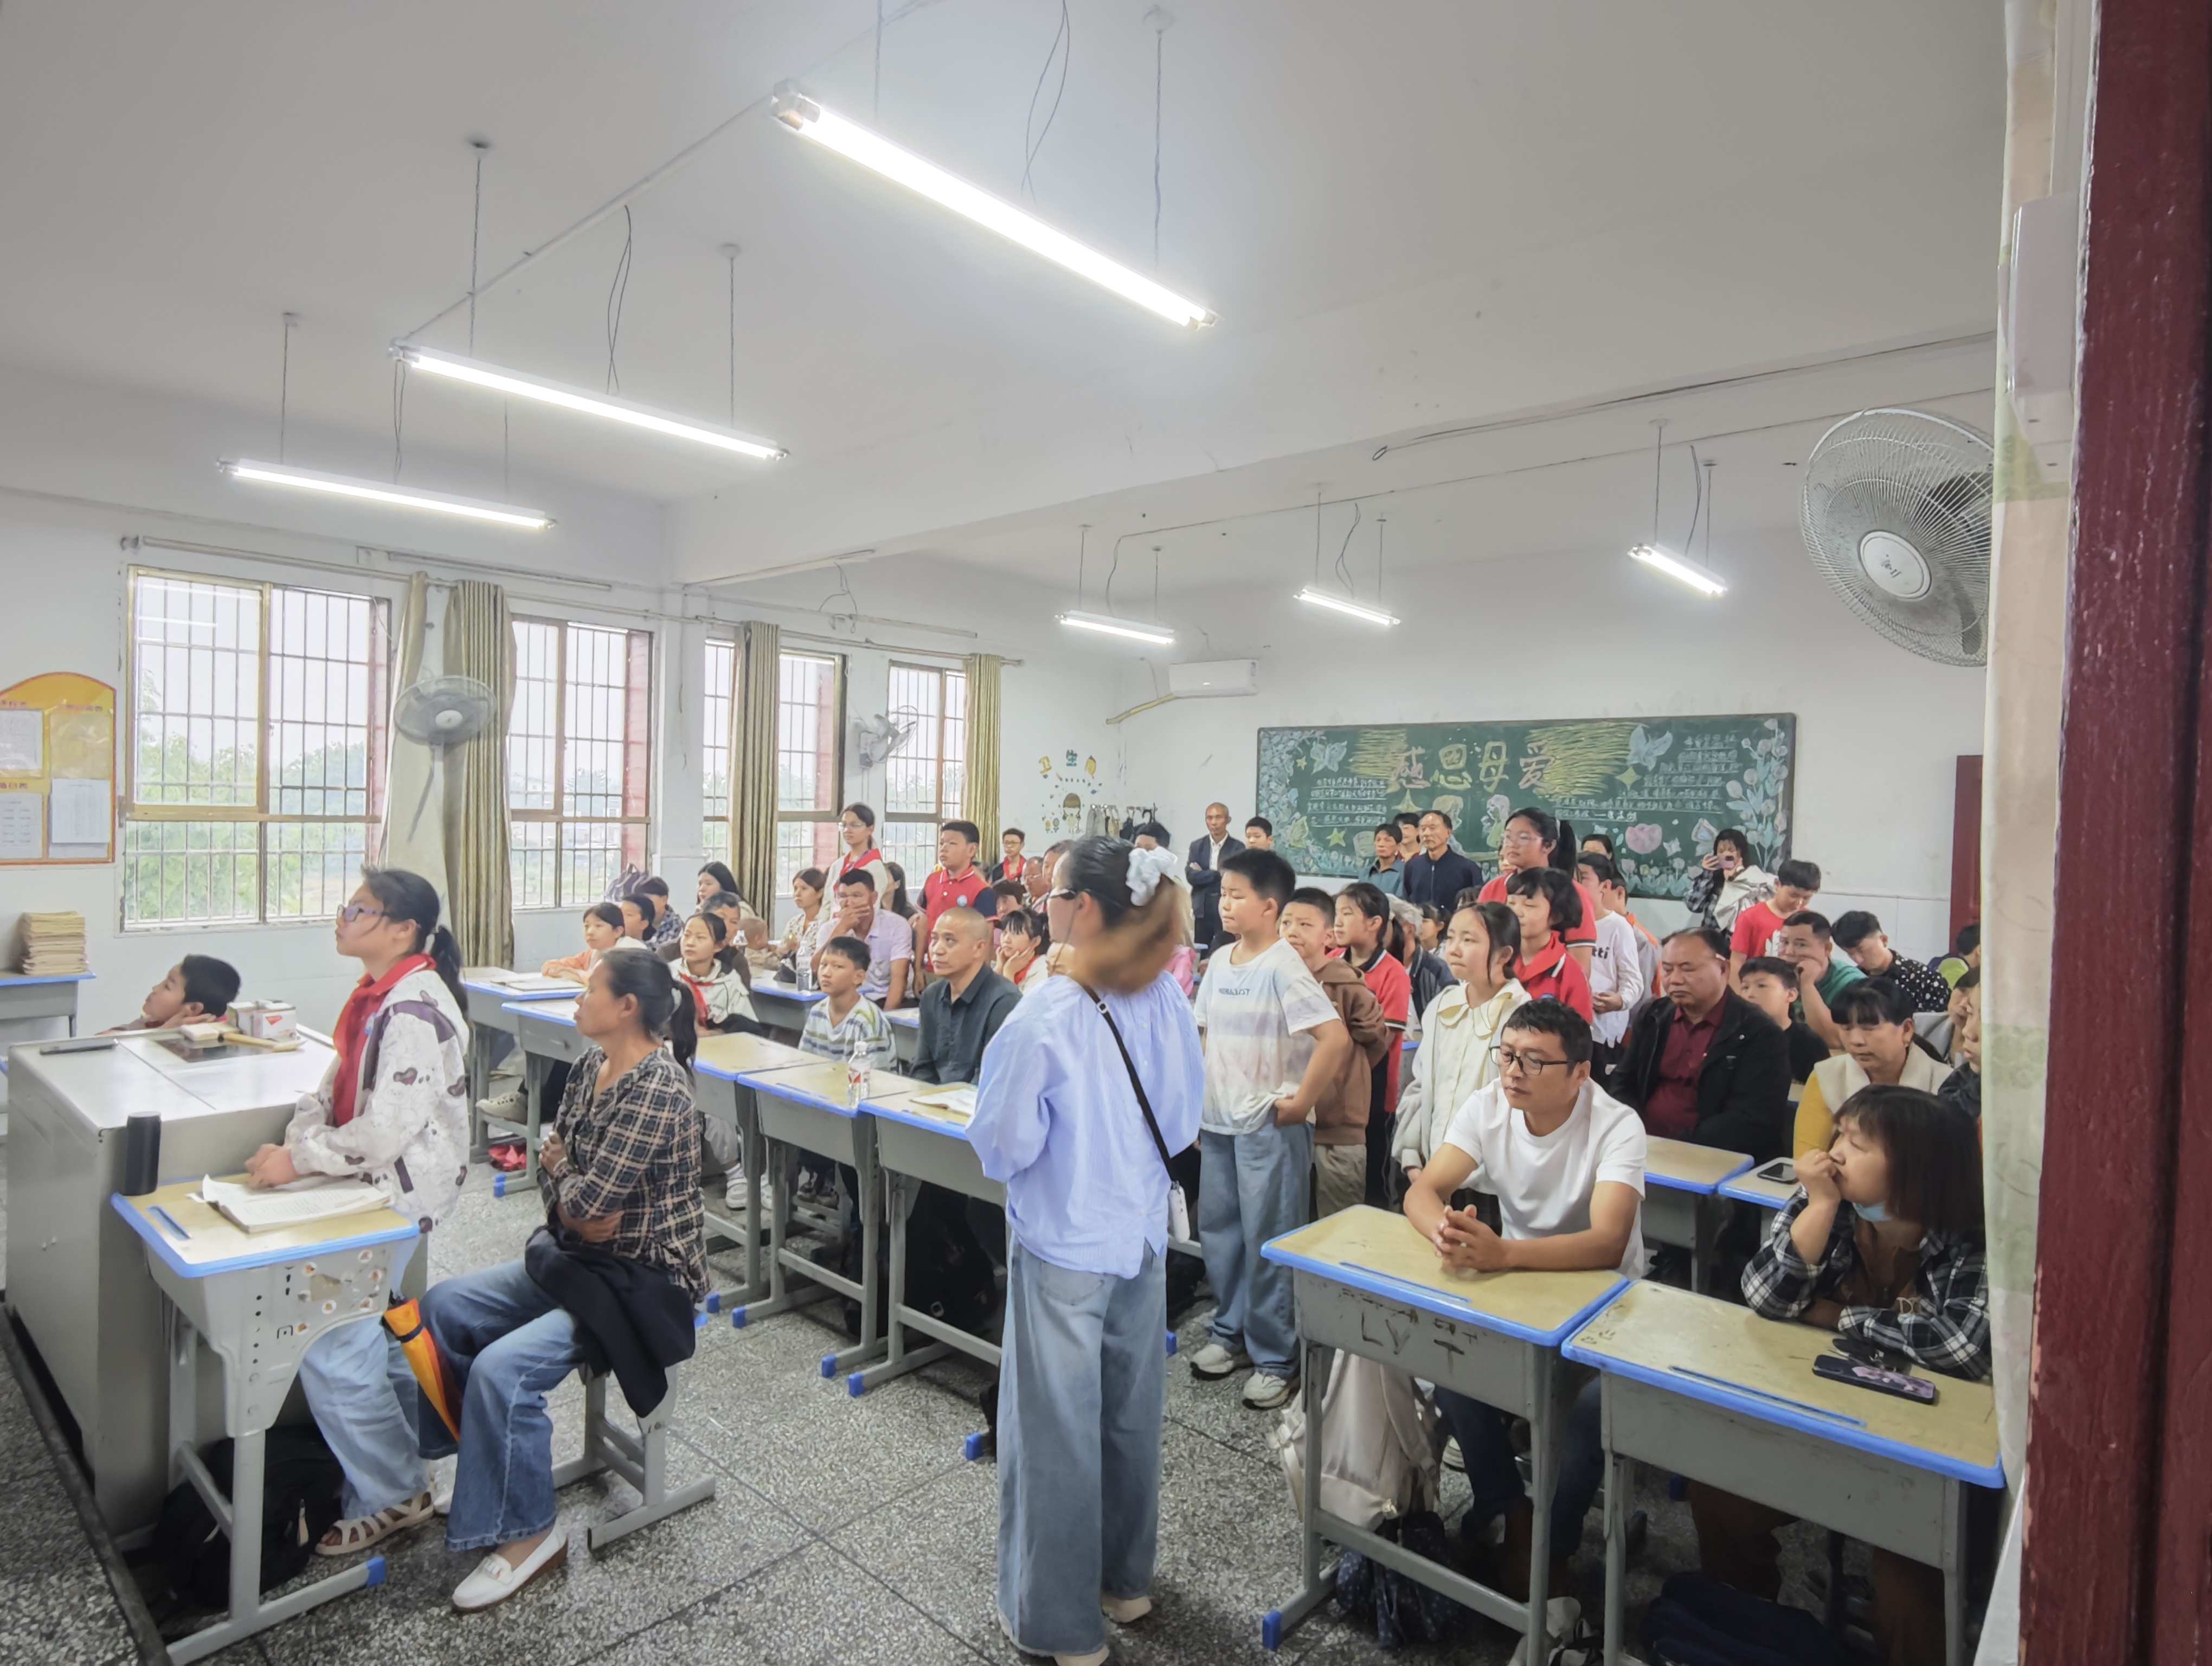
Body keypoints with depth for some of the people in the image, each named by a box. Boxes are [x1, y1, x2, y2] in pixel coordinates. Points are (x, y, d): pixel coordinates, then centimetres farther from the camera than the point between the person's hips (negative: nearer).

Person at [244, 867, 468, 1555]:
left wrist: (300, 1160, -18)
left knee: (330, 1348, -5)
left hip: (403, 1189, -10)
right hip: (370, 1182, 10)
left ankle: (391, 1497, 13)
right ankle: (397, 1464, 39)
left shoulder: (417, 1008, -24)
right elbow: (337, 1085, 12)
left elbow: (389, 1129, -27)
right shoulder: (375, 994, 8)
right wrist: (295, 1138, -4)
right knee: (370, 1334, 20)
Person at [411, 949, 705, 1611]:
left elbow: (588, 1201, -26)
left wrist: (562, 1172, -5)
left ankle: (528, 1534, 0)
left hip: (643, 1279, -10)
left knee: (503, 1368, -22)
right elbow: (550, 1161, 6)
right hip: (576, 1258, 10)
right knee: (443, 1306, 5)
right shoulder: (590, 1068, 4)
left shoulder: (657, 1090, -26)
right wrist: (577, 1204, -13)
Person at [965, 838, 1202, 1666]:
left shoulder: (1045, 1016, -25)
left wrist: (991, 1130, 4)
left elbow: (1006, 1143, -16)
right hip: (1142, 1234, 6)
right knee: (1131, 1412, 22)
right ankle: (1125, 1579, 43)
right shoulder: (1166, 1000, -8)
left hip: (1063, 1244, -6)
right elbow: (1184, 1118, 4)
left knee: (1055, 1428, 12)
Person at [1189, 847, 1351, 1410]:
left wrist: (1299, 1104, -18)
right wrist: (1203, 1099, 12)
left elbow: (1336, 1039, -24)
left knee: (1268, 1242, 3)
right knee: (1218, 1230, 17)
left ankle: (1276, 1359, 18)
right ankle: (1230, 1333, 34)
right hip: (1218, 1122, 7)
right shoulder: (1220, 961, 6)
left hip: (1270, 1127, -7)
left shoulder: (1283, 967, -17)